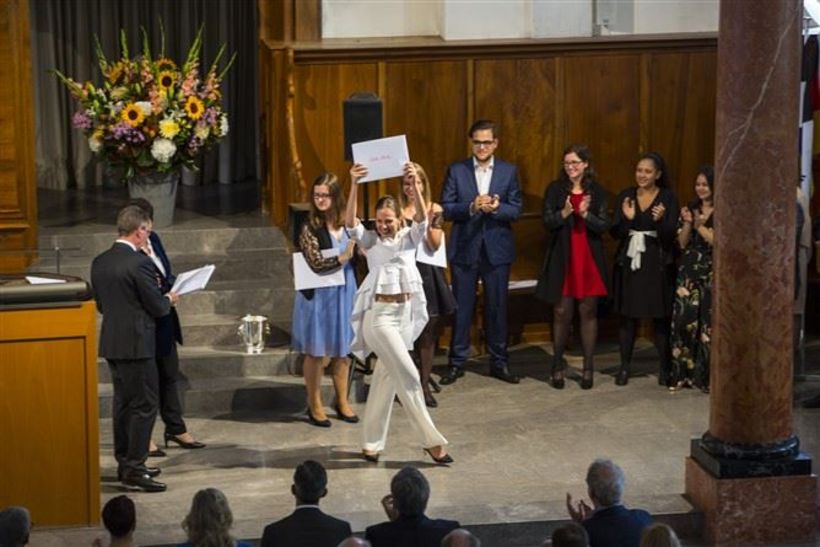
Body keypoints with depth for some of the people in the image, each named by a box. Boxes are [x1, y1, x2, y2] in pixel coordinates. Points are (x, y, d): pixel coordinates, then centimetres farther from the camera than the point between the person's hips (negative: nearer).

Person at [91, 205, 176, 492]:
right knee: (144, 405, -2)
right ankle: (134, 467, -4)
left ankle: (125, 462, 23)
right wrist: (169, 300, 8)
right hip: (137, 344, -8)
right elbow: (157, 307, -15)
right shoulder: (140, 263, -18)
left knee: (123, 402, 16)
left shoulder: (100, 262, 6)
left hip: (111, 343, 8)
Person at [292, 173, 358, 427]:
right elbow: (317, 263, -19)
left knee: (342, 349, 11)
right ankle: (314, 406, 14)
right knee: (316, 351, 4)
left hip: (345, 292, 4)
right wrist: (345, 256, -17)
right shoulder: (309, 228, -10)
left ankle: (342, 402, 23)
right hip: (318, 295, -4)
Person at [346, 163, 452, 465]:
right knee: (408, 376, -8)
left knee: (386, 377, 11)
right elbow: (350, 222, -19)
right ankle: (431, 440, -3)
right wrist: (354, 186, -31)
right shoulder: (370, 240, -1)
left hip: (405, 312, 4)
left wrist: (416, 186, -29)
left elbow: (422, 218, -14)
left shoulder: (409, 237, 5)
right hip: (379, 314, -4)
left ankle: (372, 443, 20)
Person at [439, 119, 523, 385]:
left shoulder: (509, 171, 4)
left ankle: (499, 362, 17)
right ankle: (457, 362, 13)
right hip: (464, 248, -1)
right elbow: (446, 208, -4)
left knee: (497, 306, 7)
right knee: (462, 307, 4)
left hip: (497, 248, 1)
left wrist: (495, 208, -20)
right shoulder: (456, 170, 1)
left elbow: (516, 210, -1)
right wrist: (472, 207, -20)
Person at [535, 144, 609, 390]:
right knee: (562, 312, 2)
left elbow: (603, 226, -3)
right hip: (562, 259, -1)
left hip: (590, 259, 1)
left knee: (588, 311, 4)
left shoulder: (596, 191, 3)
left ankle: (588, 367, 11)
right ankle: (557, 366, 15)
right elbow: (547, 222, -6)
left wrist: (585, 214, -20)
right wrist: (564, 213, -25)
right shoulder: (555, 189, 1)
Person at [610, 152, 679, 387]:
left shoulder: (668, 198, -2)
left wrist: (660, 220, -27)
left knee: (660, 317, 1)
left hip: (657, 266, -2)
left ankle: (665, 368, 10)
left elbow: (670, 236, -7)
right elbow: (615, 233, 3)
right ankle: (625, 366, 14)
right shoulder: (625, 196, 5)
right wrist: (626, 218, -17)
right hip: (629, 263, 2)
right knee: (627, 316, 5)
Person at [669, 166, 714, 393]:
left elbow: (717, 241, -9)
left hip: (712, 274, -4)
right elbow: (682, 243, 9)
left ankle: (707, 377, 1)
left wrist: (699, 225, -10)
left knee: (709, 324, -5)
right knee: (684, 321, -3)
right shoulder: (690, 209, 12)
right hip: (689, 272, 4)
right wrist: (688, 223, -7)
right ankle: (682, 374, 3)